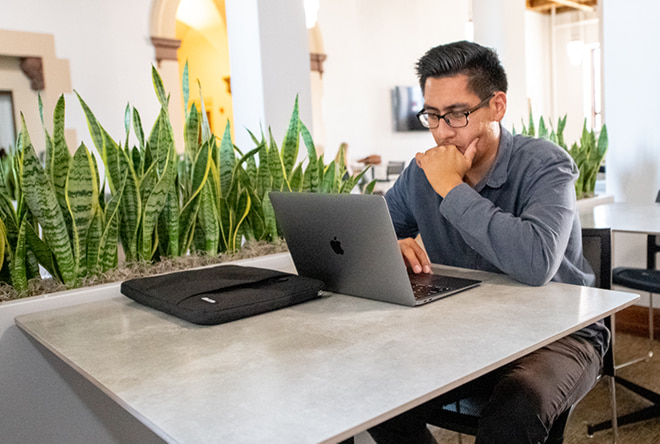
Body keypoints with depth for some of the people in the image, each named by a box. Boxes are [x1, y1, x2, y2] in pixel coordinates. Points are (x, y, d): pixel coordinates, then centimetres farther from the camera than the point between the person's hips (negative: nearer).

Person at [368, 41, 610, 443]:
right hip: (465, 332, 5)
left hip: (558, 333, -4)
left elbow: (535, 264, -35)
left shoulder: (545, 165, -16)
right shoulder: (423, 171, 0)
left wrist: (451, 187, -26)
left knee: (513, 412, -35)